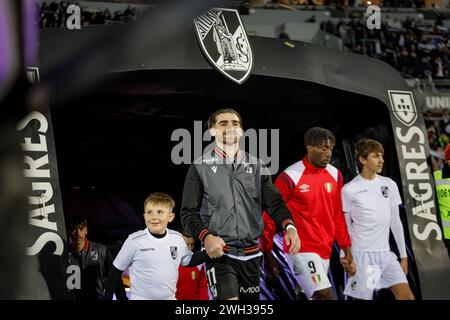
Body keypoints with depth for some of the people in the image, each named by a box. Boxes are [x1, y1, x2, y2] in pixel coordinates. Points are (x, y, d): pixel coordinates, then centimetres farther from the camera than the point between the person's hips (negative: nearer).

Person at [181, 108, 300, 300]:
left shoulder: (256, 166, 11)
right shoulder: (200, 168, 1)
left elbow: (274, 203, 5)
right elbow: (188, 212, -2)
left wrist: (289, 226, -15)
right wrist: (206, 237, -20)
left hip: (251, 255, 4)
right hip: (219, 253, -4)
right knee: (228, 298, -21)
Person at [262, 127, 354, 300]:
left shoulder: (335, 175, 7)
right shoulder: (289, 177, -11)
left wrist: (347, 249, 14)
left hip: (325, 250, 6)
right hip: (302, 249, -6)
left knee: (308, 295, 12)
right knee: (326, 296, -17)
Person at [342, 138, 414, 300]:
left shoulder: (389, 185, 7)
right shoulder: (349, 190, -5)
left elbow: (395, 222, 11)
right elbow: (345, 226, 0)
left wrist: (403, 255, 11)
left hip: (386, 253, 4)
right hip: (362, 254, -4)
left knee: (407, 296, -4)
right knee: (364, 297, -2)